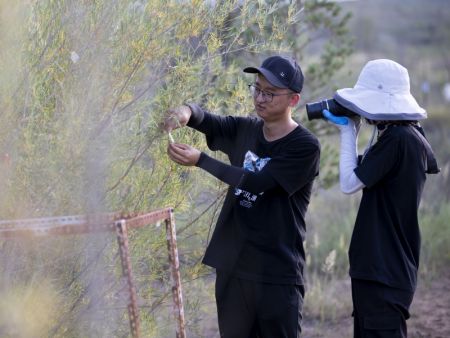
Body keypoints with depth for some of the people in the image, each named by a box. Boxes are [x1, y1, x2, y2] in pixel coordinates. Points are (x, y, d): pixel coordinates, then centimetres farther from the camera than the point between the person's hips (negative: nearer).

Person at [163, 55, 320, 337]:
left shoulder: (305, 146, -10)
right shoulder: (245, 129, 10)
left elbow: (257, 182, -17)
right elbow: (207, 121, 0)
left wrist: (200, 160, -20)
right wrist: (187, 112, -24)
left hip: (278, 274, -6)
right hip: (232, 266, 6)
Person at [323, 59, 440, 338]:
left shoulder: (396, 139, -19)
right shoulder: (410, 135, 10)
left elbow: (349, 184, -15)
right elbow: (366, 176, 20)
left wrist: (348, 131, -5)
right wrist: (354, 130, 10)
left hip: (384, 271, -10)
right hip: (387, 266, 10)